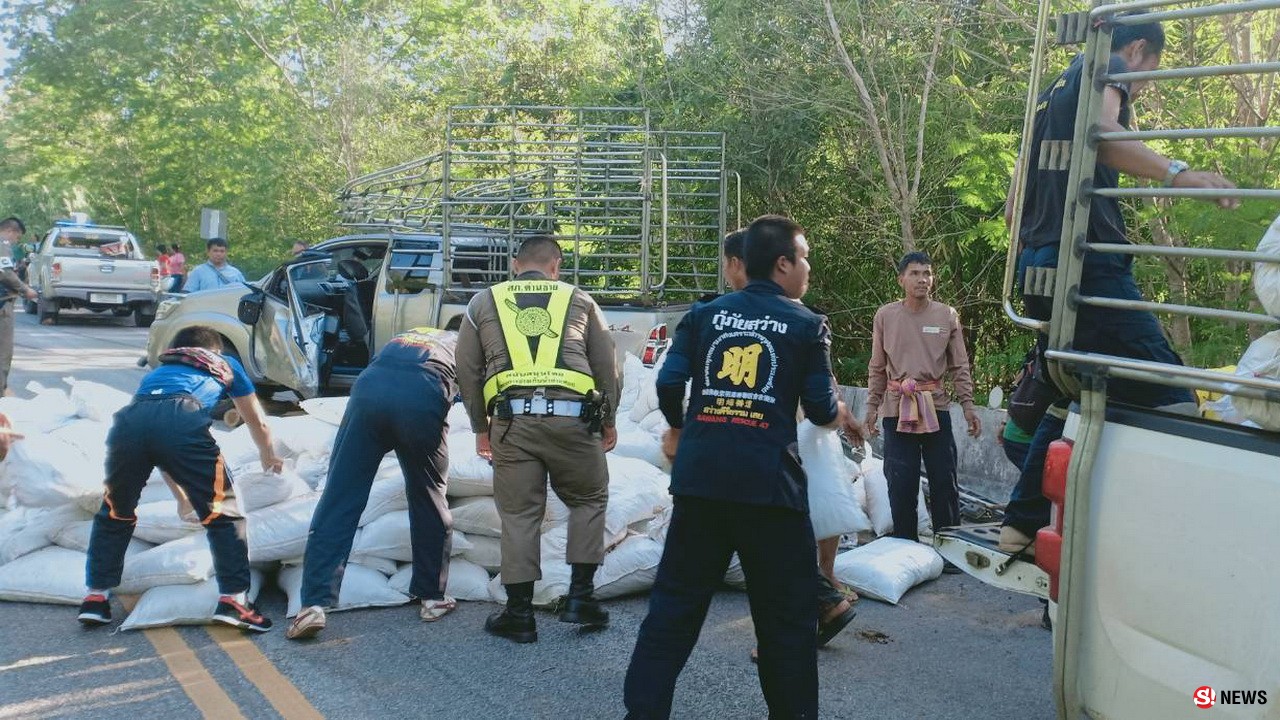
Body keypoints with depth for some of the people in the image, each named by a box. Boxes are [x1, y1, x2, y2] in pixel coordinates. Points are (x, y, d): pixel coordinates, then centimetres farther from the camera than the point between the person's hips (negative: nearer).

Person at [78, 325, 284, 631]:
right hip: (182, 420, -4)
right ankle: (234, 599, 2)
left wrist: (182, 493, 63)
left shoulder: (159, 370, 44)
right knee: (223, 511, 8)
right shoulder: (225, 363, 37)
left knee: (114, 511, 26)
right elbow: (257, 421, 45)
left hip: (129, 419, 4)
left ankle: (96, 597, 28)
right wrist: (268, 457, 67)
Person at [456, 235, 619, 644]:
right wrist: (609, 422, 26)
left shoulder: (483, 303, 17)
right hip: (572, 417, 0)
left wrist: (480, 428, 24)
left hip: (511, 420, 1)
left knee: (519, 515, 10)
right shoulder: (579, 301, 16)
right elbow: (607, 367, 16)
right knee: (589, 500, 20)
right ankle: (580, 595, 16)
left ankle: (519, 614, 15)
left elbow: (467, 371, 16)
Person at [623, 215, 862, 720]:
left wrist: (677, 429, 22)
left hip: (699, 475, 4)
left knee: (675, 601, 11)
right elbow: (821, 410, 2)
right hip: (768, 480, -3)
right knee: (787, 612, 10)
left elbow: (668, 383, 2)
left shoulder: (704, 314, 9)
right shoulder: (807, 325, 1)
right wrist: (840, 414, 26)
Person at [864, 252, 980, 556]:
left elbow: (959, 366, 7)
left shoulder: (947, 315, 3)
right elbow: (877, 368, 9)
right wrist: (872, 407, 5)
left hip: (936, 405, 0)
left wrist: (968, 405, 0)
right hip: (897, 407, 0)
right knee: (900, 485, 2)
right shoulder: (885, 316, 3)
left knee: (944, 480, 2)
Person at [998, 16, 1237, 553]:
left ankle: (1024, 522, 20)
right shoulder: (1107, 70, 3)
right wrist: (1177, 173, -35)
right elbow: (1100, 130, -23)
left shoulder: (1053, 93, 28)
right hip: (1089, 262, -9)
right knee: (1170, 404, -13)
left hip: (1040, 266, 10)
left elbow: (1013, 210, 28)